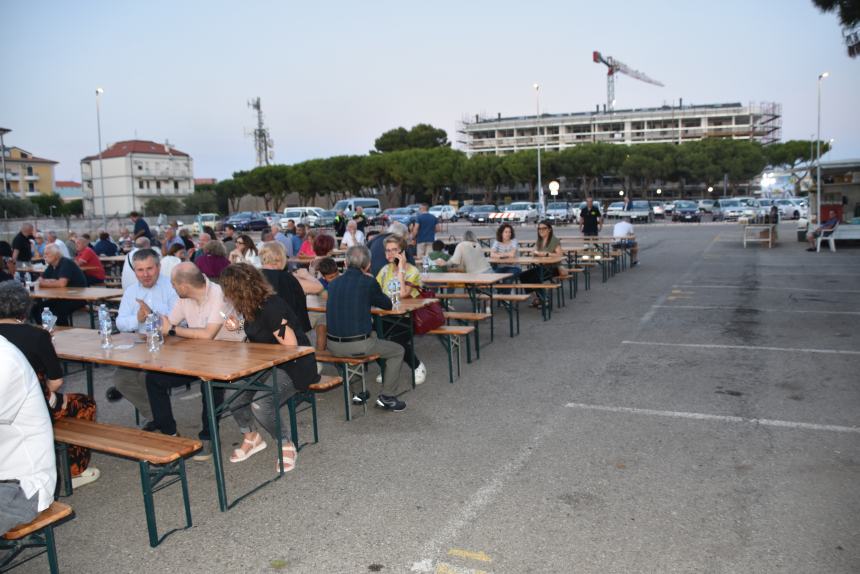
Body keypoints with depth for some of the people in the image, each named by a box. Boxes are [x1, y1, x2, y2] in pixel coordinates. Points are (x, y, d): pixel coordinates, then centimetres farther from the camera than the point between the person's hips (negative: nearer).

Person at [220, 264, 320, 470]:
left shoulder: (271, 307, -22)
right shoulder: (252, 307, 6)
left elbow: (291, 346, -22)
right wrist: (239, 327, 7)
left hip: (294, 367, -9)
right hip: (268, 366, 9)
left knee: (261, 405, -29)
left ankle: (286, 446, -3)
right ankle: (251, 437, 13)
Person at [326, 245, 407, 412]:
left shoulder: (333, 283, 6)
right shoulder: (368, 282, -8)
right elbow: (388, 304, 8)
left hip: (333, 346, 6)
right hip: (358, 346, -5)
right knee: (397, 351, 18)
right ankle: (387, 397, 15)